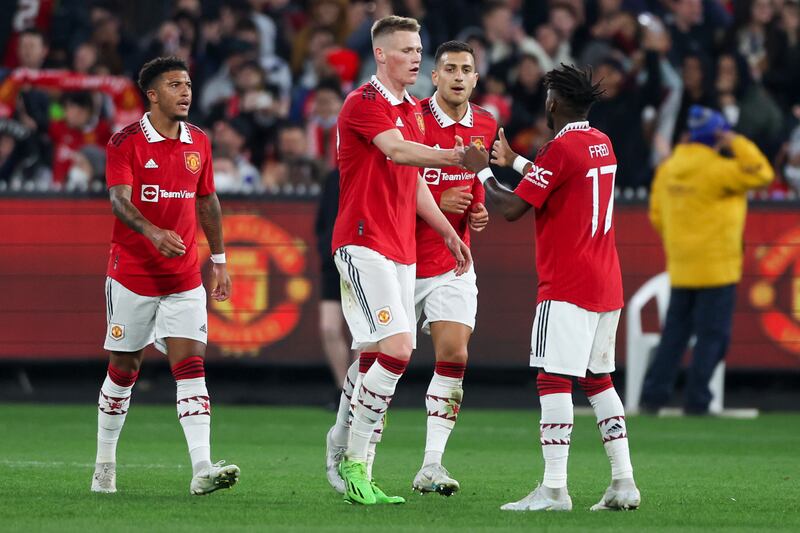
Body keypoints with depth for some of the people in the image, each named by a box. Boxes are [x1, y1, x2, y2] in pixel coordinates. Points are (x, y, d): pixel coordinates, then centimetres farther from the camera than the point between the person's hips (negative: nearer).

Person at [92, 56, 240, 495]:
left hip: (184, 278, 3)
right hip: (132, 274, -3)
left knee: (191, 367, -10)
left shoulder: (199, 143, 7)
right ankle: (105, 463, 24)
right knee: (124, 369, 7)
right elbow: (119, 200, -21)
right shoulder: (126, 142, -8)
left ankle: (202, 469, -20)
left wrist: (219, 260, 18)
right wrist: (153, 233, -39)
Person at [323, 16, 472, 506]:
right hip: (364, 243, -9)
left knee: (373, 355, 9)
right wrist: (453, 157, -43)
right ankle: (354, 466, -14)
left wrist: (450, 233, 25)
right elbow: (397, 151, -29)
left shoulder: (412, 111, 19)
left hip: (401, 251, 9)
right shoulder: (364, 103, -11)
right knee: (397, 349, -18)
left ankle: (341, 445, 20)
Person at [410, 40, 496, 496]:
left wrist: (478, 211, 4)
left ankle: (432, 464, -6)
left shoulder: (485, 126, 5)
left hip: (453, 263, 4)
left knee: (454, 356, -9)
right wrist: (438, 203, -20)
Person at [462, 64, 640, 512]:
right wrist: (513, 160, 35)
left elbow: (512, 209, -14)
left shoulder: (561, 148, -14)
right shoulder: (603, 145, 12)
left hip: (567, 286, -9)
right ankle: (624, 483, 11)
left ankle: (554, 489, -17)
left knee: (554, 379, -10)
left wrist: (482, 171, 0)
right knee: (598, 379, 15)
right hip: (607, 286, 9)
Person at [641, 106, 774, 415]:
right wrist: (738, 144, -6)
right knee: (712, 335, 0)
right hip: (716, 268, -6)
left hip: (680, 269, 6)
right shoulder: (717, 170, -15)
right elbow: (761, 175, -13)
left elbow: (657, 216, 11)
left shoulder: (667, 169, 7)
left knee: (674, 333, 12)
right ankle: (696, 401, -3)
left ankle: (654, 395, 8)